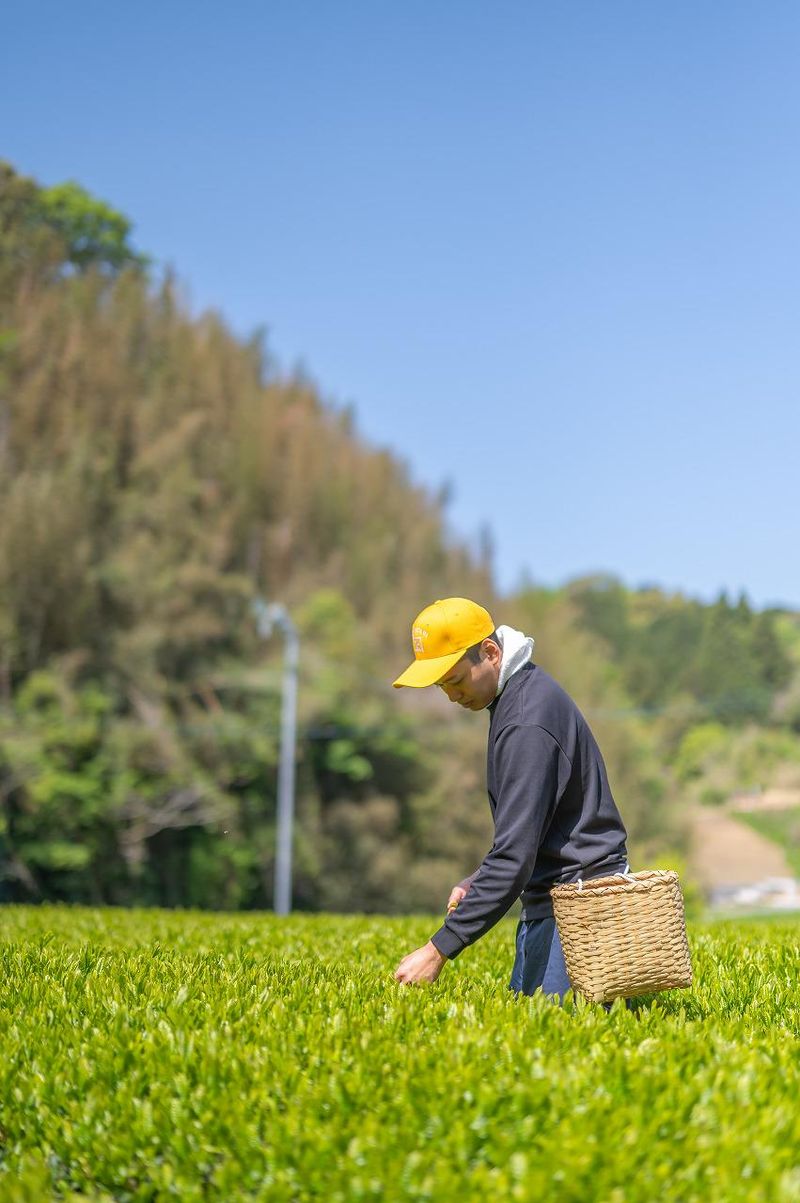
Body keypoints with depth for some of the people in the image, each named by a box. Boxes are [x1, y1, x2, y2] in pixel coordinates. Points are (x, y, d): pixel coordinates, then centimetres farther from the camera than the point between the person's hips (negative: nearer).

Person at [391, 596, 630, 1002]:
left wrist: (439, 949, -25)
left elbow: (515, 856, -25)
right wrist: (476, 882, 11)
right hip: (548, 899, 10)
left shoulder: (527, 723, -20)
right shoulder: (521, 693, 12)